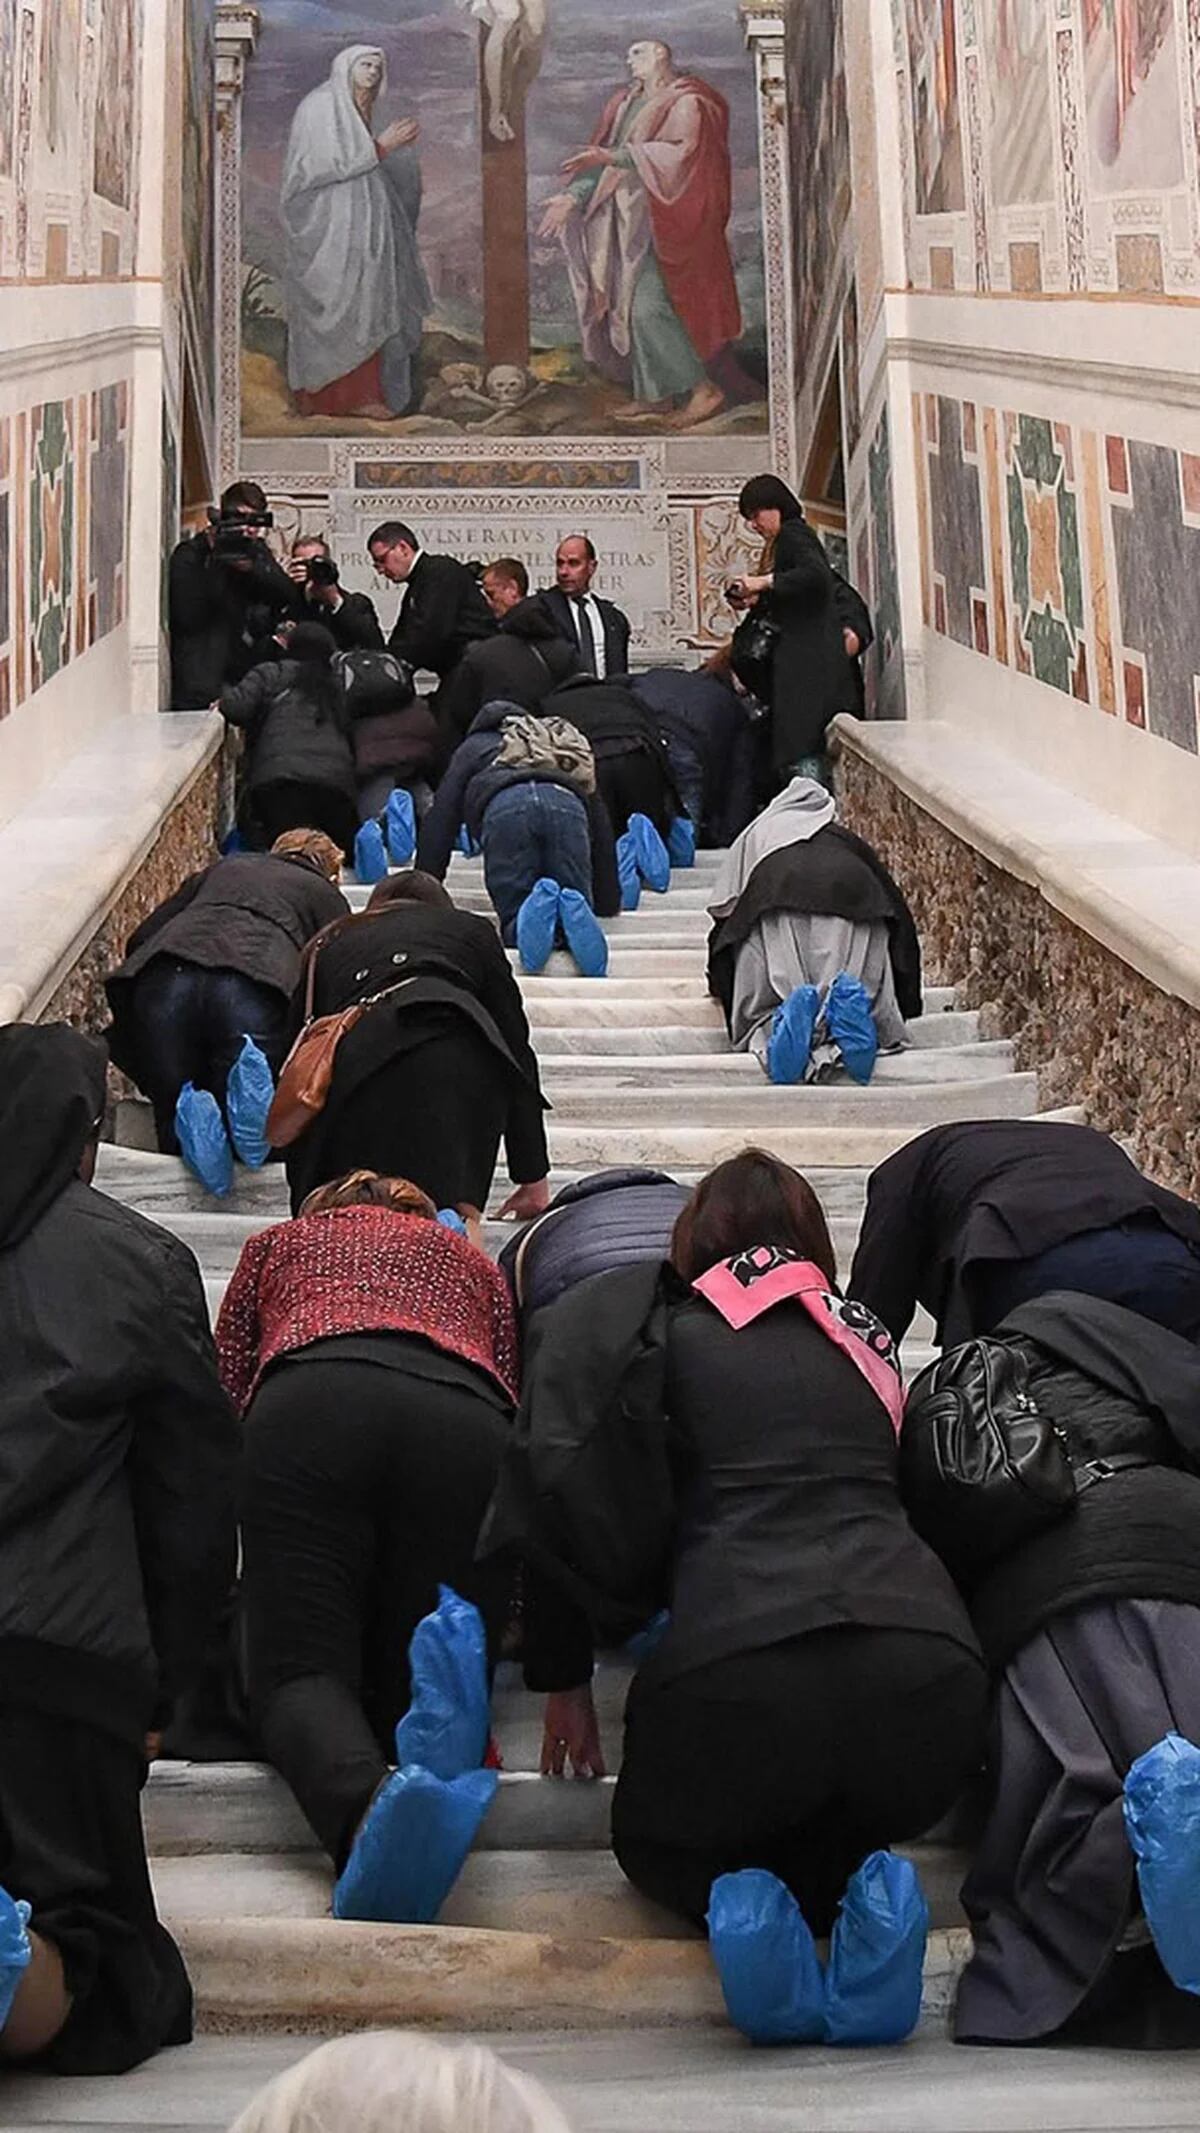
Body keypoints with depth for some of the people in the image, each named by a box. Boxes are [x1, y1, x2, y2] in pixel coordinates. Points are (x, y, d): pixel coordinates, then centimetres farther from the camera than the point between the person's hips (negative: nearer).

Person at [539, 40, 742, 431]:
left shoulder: (685, 102, -6)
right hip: (631, 219, 8)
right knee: (633, 309, 5)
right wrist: (572, 197, 1)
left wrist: (615, 157, -26)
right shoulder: (627, 104, 17)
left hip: (664, 219, -8)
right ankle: (654, 396, 11)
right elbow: (602, 155, 15)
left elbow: (679, 149, -21)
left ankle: (703, 389, -9)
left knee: (648, 308, -15)